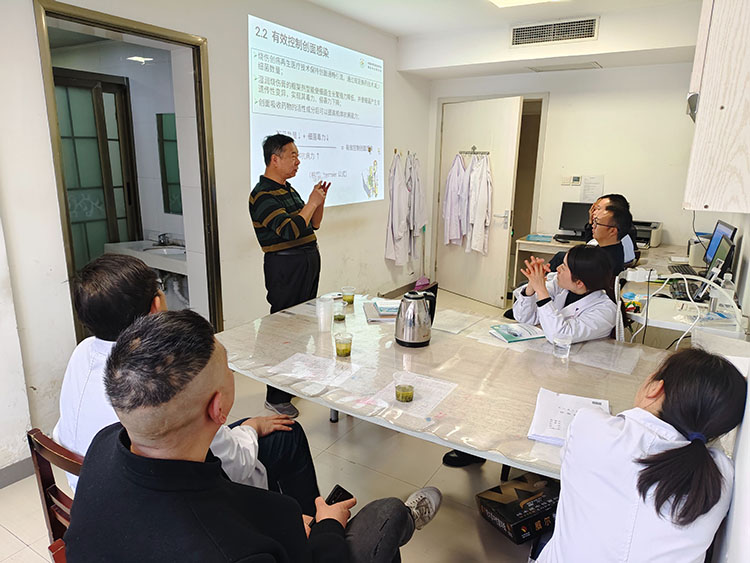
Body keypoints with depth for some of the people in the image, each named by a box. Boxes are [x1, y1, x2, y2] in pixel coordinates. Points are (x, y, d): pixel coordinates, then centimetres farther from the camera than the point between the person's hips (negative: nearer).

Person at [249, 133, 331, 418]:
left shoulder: (288, 189, 15)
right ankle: (276, 397, 7)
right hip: (285, 267, -10)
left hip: (308, 262, 10)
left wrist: (319, 201, 3)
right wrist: (312, 202, -16)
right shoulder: (262, 195, -15)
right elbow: (290, 229, -27)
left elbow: (312, 225, 19)